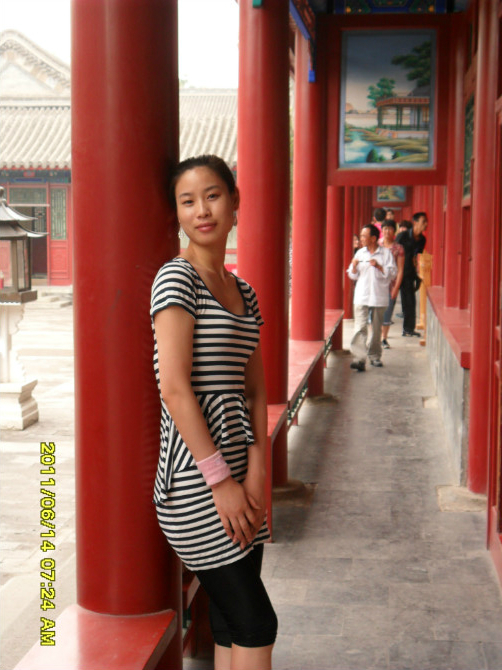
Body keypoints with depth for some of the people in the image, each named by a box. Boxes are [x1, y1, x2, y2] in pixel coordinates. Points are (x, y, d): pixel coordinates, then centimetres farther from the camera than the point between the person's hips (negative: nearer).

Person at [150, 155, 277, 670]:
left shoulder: (244, 293, 14)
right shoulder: (177, 278, -10)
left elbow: (254, 390, 11)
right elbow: (174, 387, -17)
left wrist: (256, 471, -3)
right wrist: (220, 480, -16)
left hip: (237, 473, 7)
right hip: (194, 477, -7)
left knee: (233, 627, 12)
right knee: (255, 624, -2)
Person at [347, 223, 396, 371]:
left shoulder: (386, 253, 2)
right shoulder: (360, 253, 11)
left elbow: (392, 274, -3)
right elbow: (353, 276, 14)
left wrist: (379, 266, -16)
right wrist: (354, 266, -6)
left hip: (379, 297, -1)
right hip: (361, 297, 1)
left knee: (376, 328, 9)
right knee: (360, 327, -12)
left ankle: (374, 356, 25)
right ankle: (359, 359, -19)